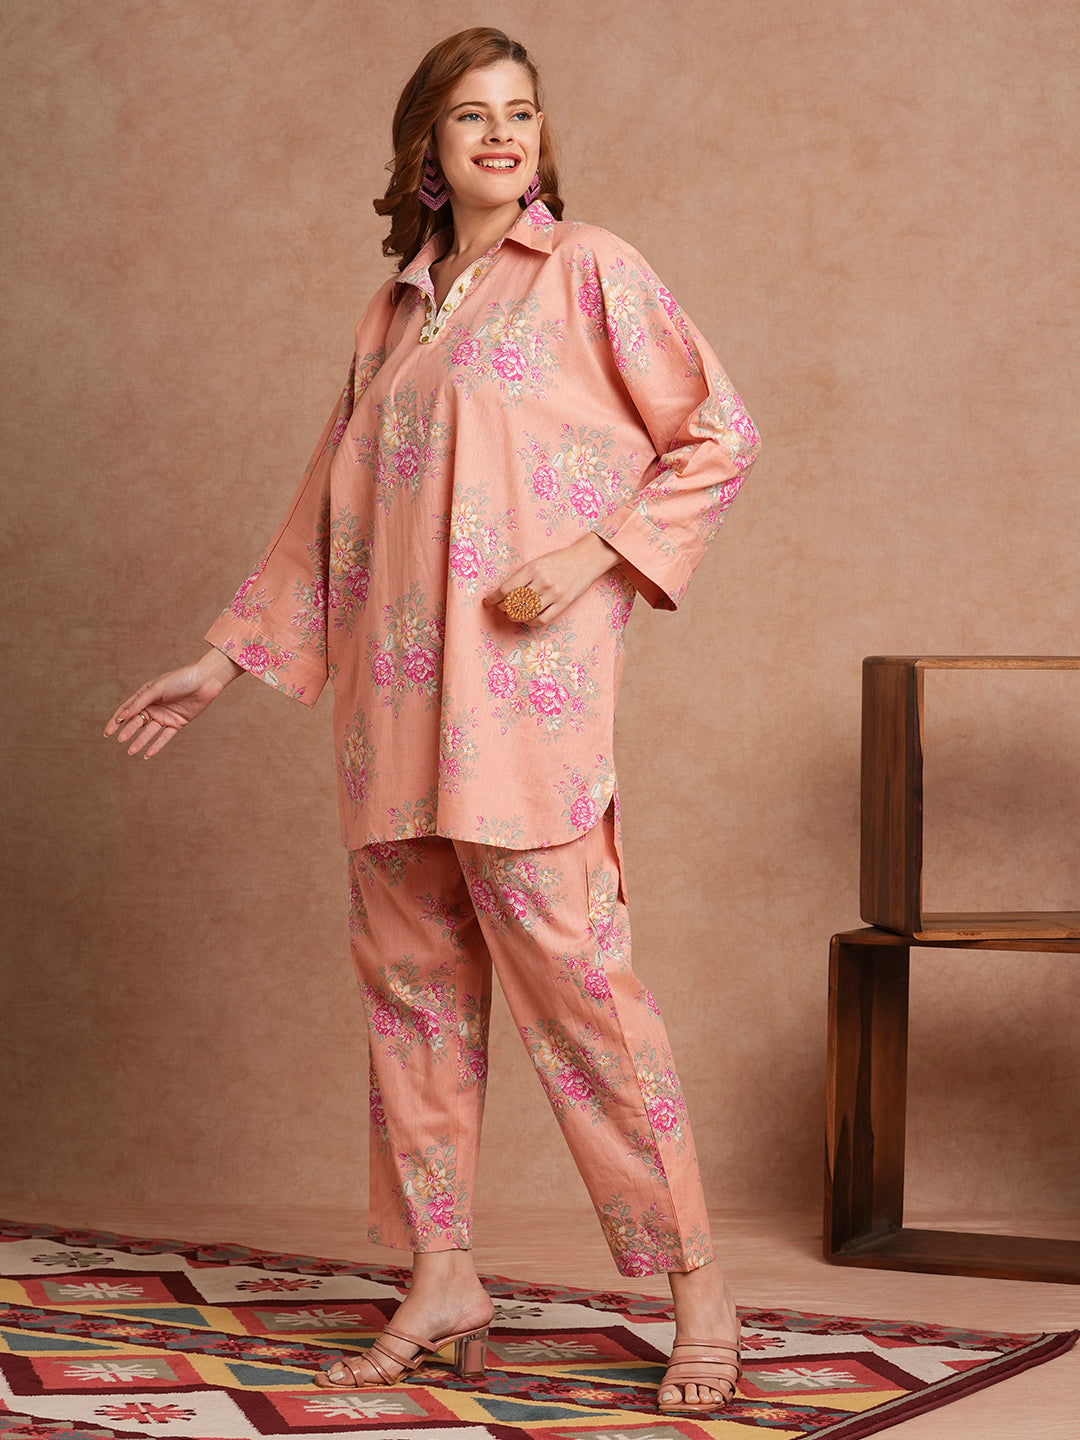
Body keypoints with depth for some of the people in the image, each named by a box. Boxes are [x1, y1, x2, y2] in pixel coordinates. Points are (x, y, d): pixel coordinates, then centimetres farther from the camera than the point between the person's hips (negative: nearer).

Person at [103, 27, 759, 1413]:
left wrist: (592, 555, -12)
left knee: (570, 971, -11)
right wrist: (225, 657, 20)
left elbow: (718, 434, 0)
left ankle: (696, 1286, -4)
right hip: (395, 698, 6)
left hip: (522, 683, -6)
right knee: (410, 977, 6)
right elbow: (328, 506, 23)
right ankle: (443, 1280, 15)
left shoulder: (589, 271, 3)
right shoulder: (397, 310, 19)